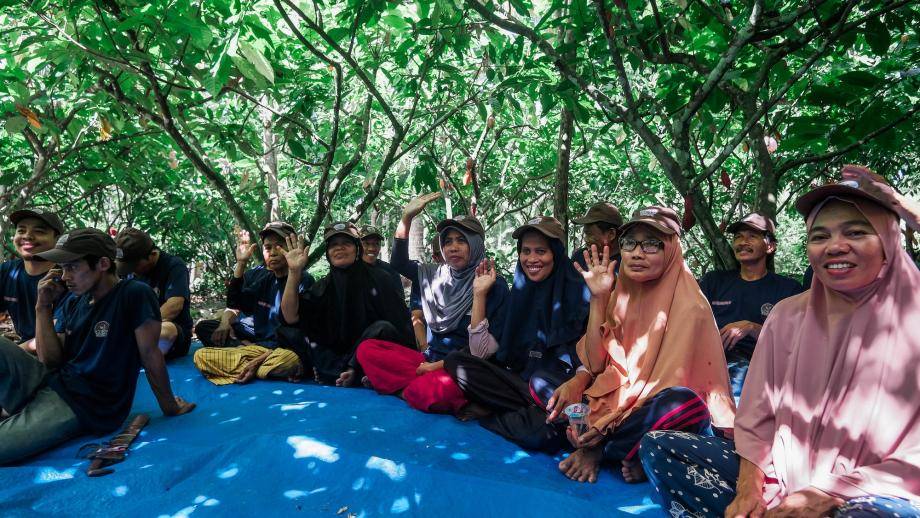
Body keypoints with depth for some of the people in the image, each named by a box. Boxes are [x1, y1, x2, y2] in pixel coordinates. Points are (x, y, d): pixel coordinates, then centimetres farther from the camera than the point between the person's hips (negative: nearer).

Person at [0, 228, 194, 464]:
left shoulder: (135, 295, -14)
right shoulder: (74, 303, 9)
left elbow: (150, 354, -12)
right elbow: (51, 361, 5)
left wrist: (169, 407, -5)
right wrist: (43, 307, -3)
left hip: (86, 406, -7)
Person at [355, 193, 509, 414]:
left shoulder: (494, 285, -6)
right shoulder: (437, 276, 10)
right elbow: (399, 263, 15)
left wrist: (439, 365, -14)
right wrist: (406, 218, 1)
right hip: (431, 360, 7)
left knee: (445, 387, -41)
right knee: (366, 349, -8)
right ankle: (429, 387, -15)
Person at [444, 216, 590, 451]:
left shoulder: (578, 291, -5)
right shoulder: (519, 294, 8)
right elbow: (481, 353, 3)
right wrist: (480, 294, 0)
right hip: (520, 384, 5)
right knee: (456, 361, -14)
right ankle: (539, 415, -13)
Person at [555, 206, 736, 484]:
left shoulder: (688, 307, -15)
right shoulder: (622, 293, 2)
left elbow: (669, 383, -17)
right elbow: (597, 363, -1)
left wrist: (607, 426, -23)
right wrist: (598, 299, -11)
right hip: (615, 399, 5)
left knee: (684, 403, -37)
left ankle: (601, 451, -14)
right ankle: (624, 452, -11)